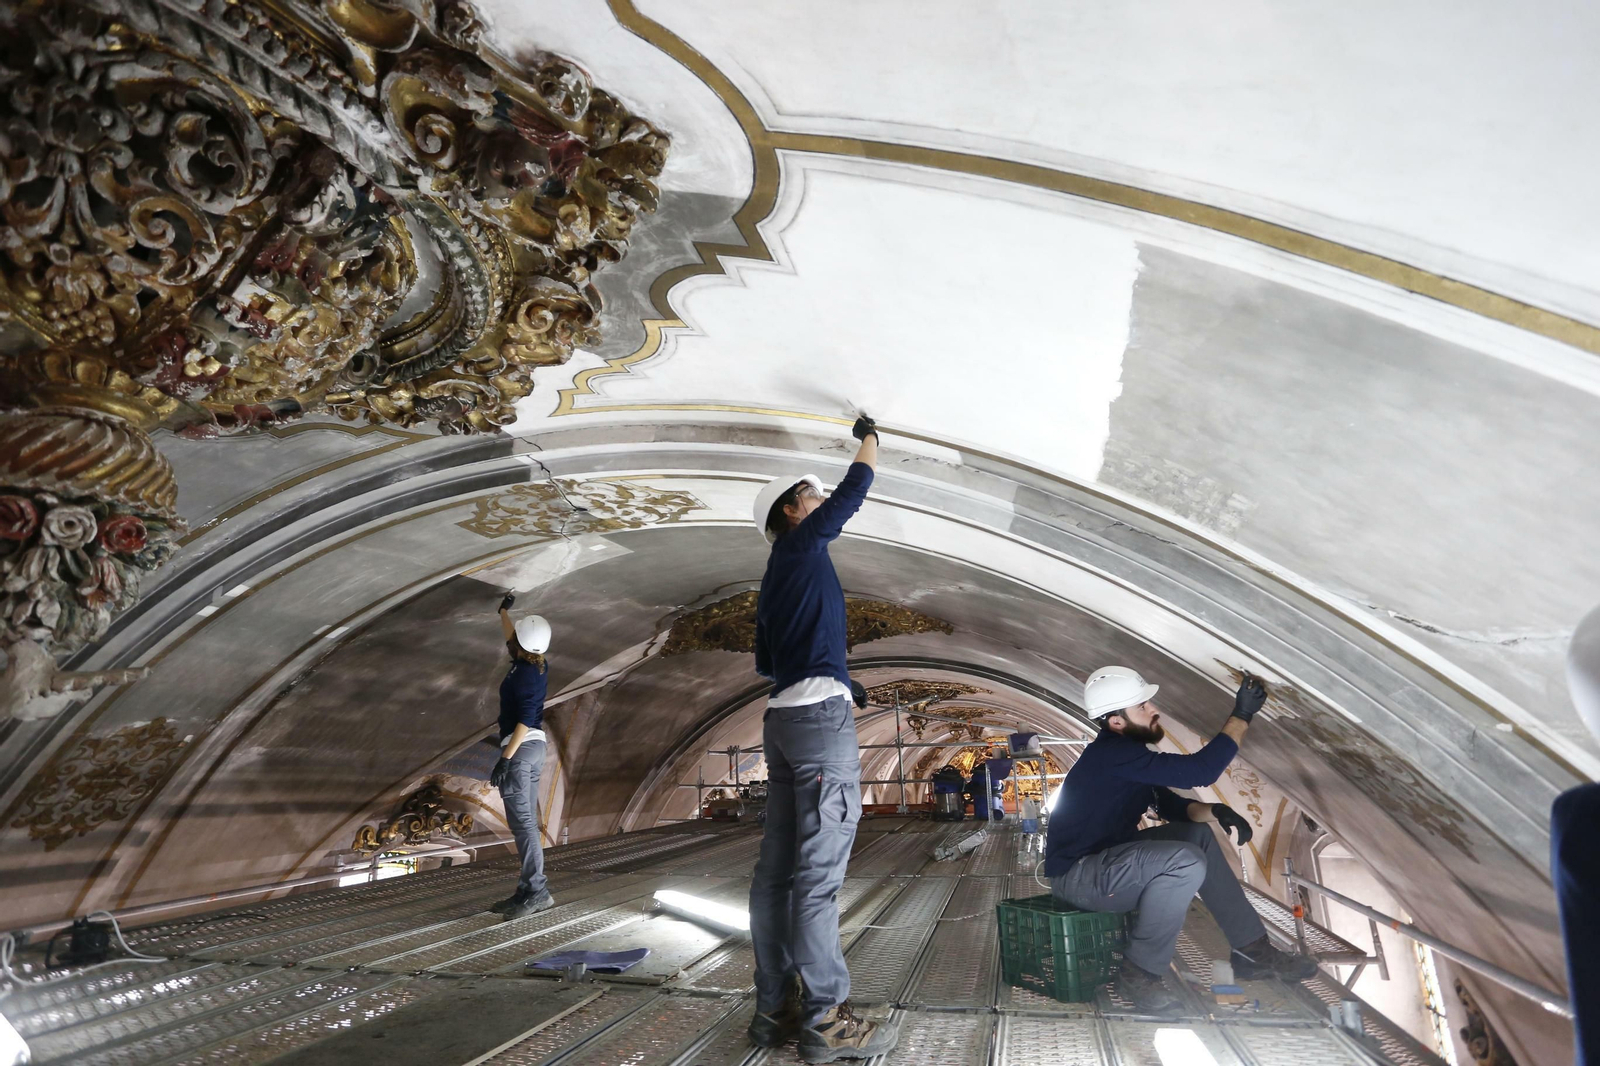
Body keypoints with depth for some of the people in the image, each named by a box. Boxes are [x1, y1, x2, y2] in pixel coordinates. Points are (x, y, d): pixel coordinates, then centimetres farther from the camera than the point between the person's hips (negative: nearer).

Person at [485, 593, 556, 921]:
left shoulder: (524, 675, -18)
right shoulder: (537, 666, 8)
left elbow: (524, 722, -24)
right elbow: (511, 639, 28)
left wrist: (505, 759, -26)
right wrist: (504, 611, 41)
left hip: (520, 747, -10)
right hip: (536, 746, 10)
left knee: (521, 822, -10)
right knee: (527, 821, 10)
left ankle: (537, 891, -12)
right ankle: (528, 891, 13)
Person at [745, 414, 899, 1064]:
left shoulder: (777, 576, 23)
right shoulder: (801, 544, 1)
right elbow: (855, 489, 8)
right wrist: (869, 438, 24)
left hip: (782, 718, 9)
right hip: (820, 713, -9)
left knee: (777, 870, 7)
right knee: (818, 873, -9)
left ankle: (775, 1009, 12)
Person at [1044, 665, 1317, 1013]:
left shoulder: (1125, 753, 8)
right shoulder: (1114, 755, -25)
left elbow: (1170, 804, 16)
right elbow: (1200, 770, -26)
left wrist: (1212, 811, -4)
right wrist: (1241, 716, -17)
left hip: (1103, 857, 11)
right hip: (1077, 876, -11)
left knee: (1199, 834, 12)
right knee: (1186, 862, -28)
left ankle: (1252, 951, 15)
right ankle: (1139, 972, -11)